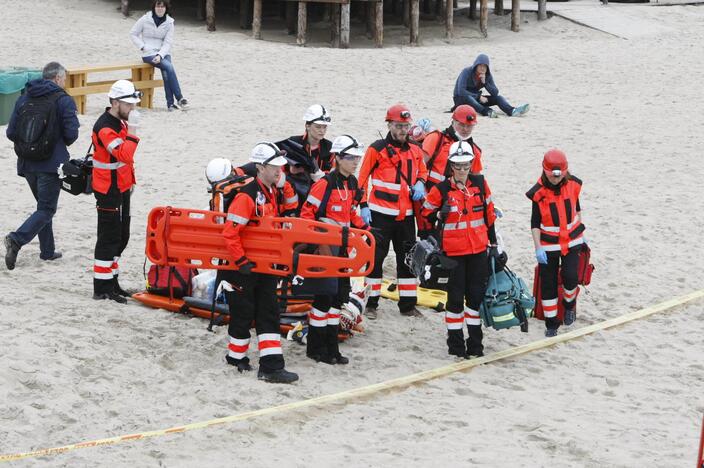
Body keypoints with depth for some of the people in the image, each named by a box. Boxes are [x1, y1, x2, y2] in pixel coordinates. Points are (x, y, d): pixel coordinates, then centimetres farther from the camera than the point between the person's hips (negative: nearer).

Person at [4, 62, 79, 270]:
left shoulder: (24, 98, 7)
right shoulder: (63, 100, -8)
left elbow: (11, 132, 4)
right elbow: (71, 133, -13)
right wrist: (64, 142, 10)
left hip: (27, 164, 6)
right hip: (52, 164, -6)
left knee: (44, 205, 20)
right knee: (46, 209, -3)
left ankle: (47, 250, 21)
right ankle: (17, 239, -23)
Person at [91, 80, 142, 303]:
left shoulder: (120, 122, 10)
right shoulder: (105, 127, -22)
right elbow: (124, 155, -33)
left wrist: (129, 182, 22)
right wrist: (132, 129, -30)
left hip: (121, 188, 10)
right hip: (108, 191, -10)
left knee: (121, 236, 16)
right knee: (109, 238, -6)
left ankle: (112, 281, 26)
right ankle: (102, 288, -2)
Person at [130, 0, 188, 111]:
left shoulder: (169, 23, 2)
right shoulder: (145, 20, -3)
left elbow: (168, 43, -2)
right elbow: (133, 33, 4)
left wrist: (160, 55, -17)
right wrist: (143, 47, -7)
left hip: (163, 52, 3)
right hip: (148, 54, -3)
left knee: (166, 72, -26)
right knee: (169, 67, -26)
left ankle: (170, 103, -22)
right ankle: (179, 99, -23)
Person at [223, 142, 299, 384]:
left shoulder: (273, 193, 7)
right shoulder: (247, 196, -21)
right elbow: (230, 232, -25)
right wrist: (242, 261, -21)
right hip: (244, 267, -8)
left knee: (269, 313, 3)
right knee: (244, 312, 5)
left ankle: (271, 366, 1)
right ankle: (236, 356, 25)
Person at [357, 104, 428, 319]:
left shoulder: (415, 150, 10)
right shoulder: (377, 149, -6)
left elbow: (422, 172, 25)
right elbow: (363, 178, -4)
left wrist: (420, 184, 2)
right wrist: (363, 206, -11)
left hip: (405, 214, 5)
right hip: (380, 213, -5)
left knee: (408, 258, 10)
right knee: (376, 257, -2)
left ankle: (408, 304, 18)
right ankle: (371, 303, 6)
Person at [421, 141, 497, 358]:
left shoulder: (480, 183, 2)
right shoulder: (441, 189, -7)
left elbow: (489, 212, 13)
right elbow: (426, 213, 6)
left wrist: (493, 242, 16)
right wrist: (440, 214, -9)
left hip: (478, 249, 3)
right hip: (453, 251, -3)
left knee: (476, 295, 9)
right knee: (456, 296, 2)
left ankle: (475, 341, 20)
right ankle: (455, 342, 13)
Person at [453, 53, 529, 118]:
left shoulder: (487, 75, -3)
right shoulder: (466, 72, -18)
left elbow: (495, 93, -10)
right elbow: (461, 91, -29)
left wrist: (485, 82, -24)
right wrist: (479, 97, -30)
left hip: (475, 100, 5)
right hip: (460, 99, -5)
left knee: (498, 97, -12)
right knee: (467, 97, -41)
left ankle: (512, 111, -40)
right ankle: (487, 112, -58)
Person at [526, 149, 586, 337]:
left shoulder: (572, 184, -7)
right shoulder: (539, 192, -15)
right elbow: (535, 222, -9)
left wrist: (580, 231, 17)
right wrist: (538, 248, -14)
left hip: (571, 240, 1)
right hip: (548, 243, -1)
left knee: (570, 277, -12)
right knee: (548, 284, 2)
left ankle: (569, 304, 21)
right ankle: (551, 324, 15)